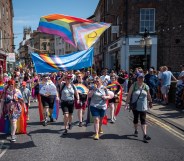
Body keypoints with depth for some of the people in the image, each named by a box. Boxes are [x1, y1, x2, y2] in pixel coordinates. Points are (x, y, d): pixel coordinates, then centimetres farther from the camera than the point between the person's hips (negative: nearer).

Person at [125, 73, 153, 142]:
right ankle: (136, 131, 37)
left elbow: (148, 95, 14)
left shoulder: (146, 86, 2)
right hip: (135, 106, 0)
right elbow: (129, 95, -8)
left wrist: (150, 102, 20)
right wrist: (127, 103, -15)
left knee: (143, 120, -5)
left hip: (143, 107, 1)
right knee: (135, 119, 15)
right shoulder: (133, 86, -5)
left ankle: (145, 135, -10)